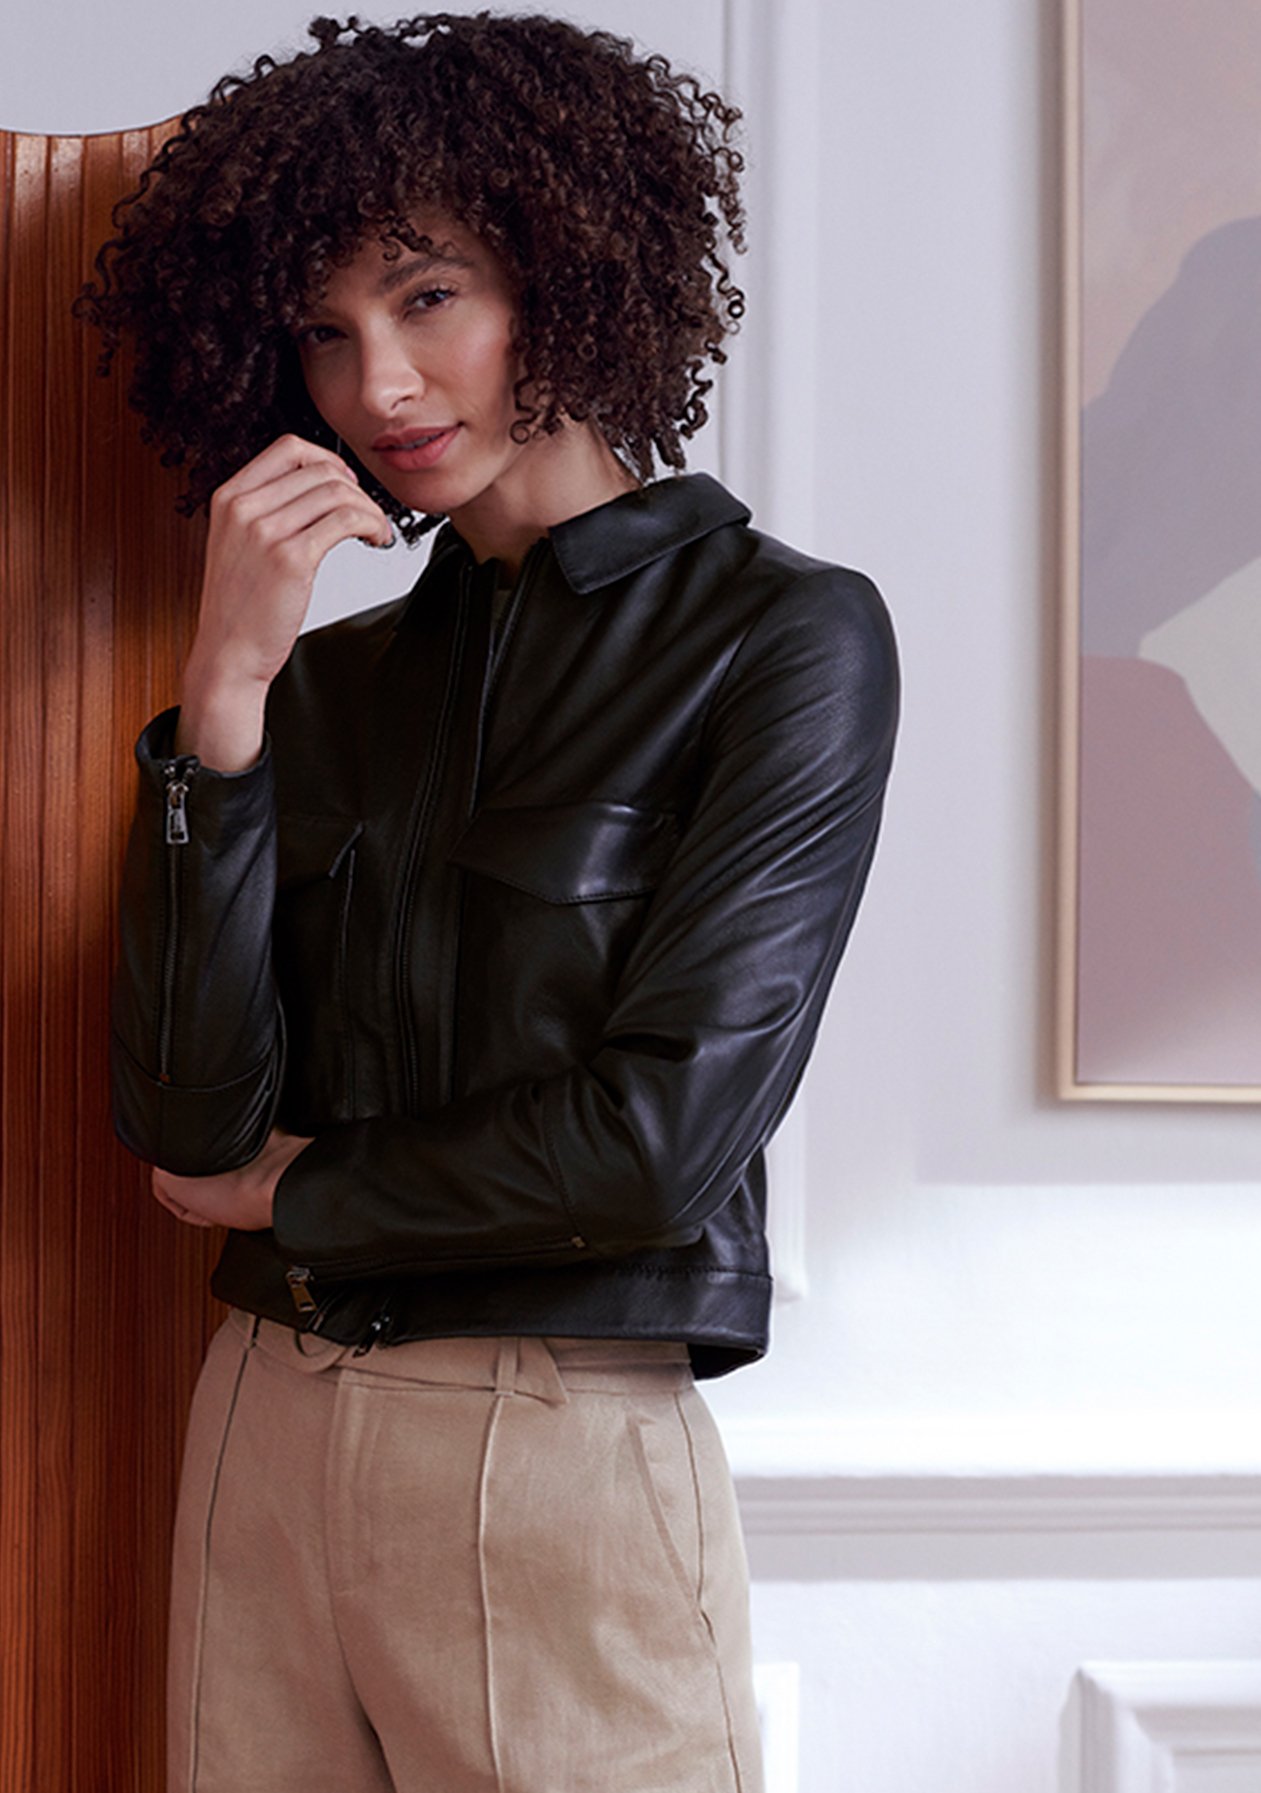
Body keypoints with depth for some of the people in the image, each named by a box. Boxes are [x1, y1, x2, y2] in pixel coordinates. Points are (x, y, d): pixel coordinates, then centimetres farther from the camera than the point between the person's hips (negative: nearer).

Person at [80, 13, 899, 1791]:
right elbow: (185, 1116, -2)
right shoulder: (336, 671, 10)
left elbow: (663, 1139, -13)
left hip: (561, 1462, -4)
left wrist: (288, 1193, -1)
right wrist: (227, 690, -9)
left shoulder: (784, 633, -5)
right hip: (262, 1440, 5)